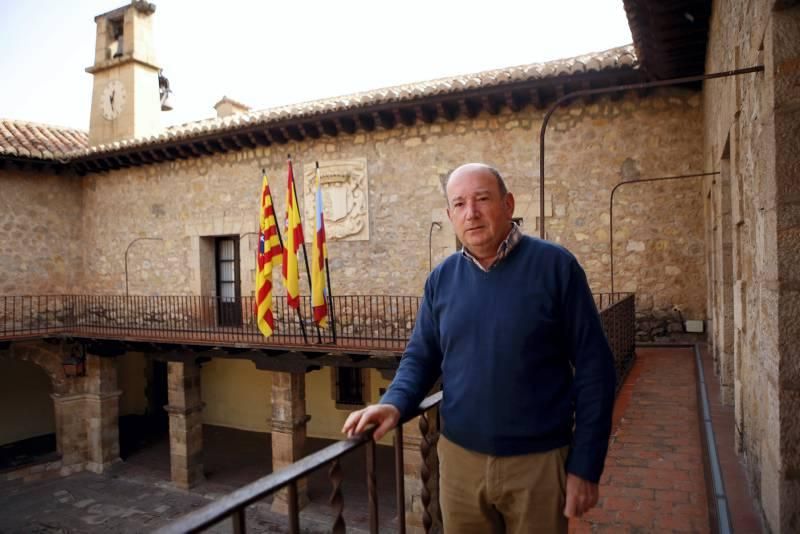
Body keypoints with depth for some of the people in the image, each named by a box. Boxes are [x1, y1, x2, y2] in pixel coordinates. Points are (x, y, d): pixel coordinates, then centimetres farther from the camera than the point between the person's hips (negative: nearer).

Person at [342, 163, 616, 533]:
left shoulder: (555, 266, -11)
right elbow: (420, 357, 6)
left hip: (538, 461, -3)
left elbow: (592, 369, -9)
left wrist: (585, 465, -9)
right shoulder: (441, 279, 1)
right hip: (459, 457, 4)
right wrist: (395, 404, -14)